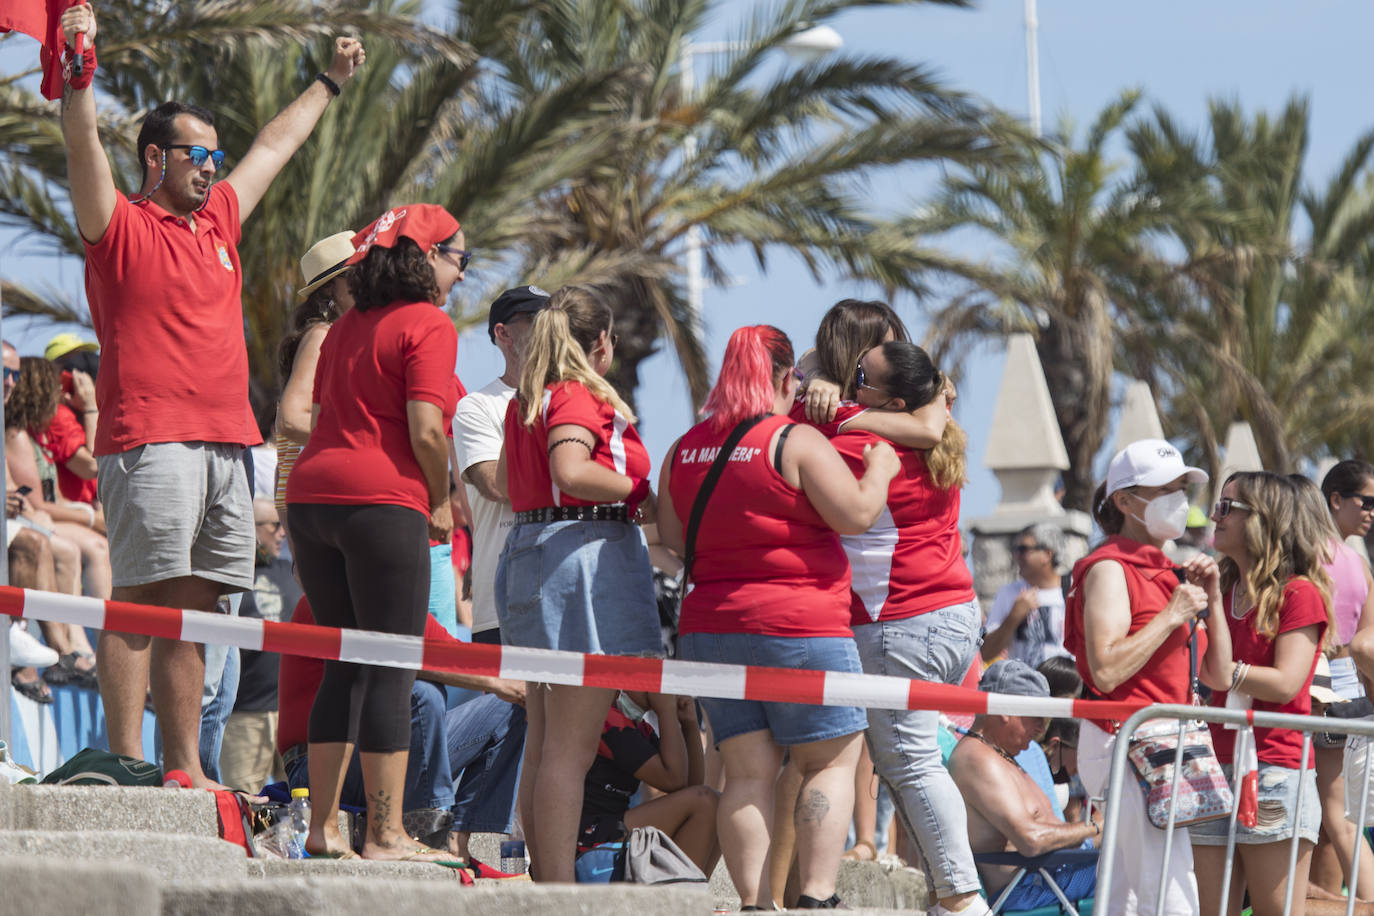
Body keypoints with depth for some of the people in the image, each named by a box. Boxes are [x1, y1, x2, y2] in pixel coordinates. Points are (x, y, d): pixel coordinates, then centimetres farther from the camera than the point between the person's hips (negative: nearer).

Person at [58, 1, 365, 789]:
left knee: (192, 607, 6)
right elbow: (84, 145, -13)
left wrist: (330, 84, 48)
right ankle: (128, 763, -14)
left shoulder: (218, 220, 22)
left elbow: (275, 146, 36)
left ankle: (186, 769, 7)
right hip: (150, 442, -7)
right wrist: (80, 69, -27)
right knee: (142, 600, -10)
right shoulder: (121, 227, 2)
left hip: (225, 445, 7)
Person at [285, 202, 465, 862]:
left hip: (312, 492, 8)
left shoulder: (344, 329, 19)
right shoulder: (428, 325, -5)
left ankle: (322, 827, 12)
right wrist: (441, 502, 1)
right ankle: (385, 835, -4)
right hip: (383, 500, -8)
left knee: (347, 665, 14)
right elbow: (425, 429, -14)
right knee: (392, 671, -4)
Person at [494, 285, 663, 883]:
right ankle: (561, 887, -12)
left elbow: (506, 480, 28)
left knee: (544, 740, 15)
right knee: (572, 747, -10)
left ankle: (544, 881, 20)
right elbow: (571, 470, -27)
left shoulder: (525, 402, 16)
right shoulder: (581, 396, -10)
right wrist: (641, 495, -15)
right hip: (585, 552, -10)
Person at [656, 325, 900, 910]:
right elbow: (856, 514, -13)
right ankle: (815, 897, -6)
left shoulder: (686, 450, 9)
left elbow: (672, 538, 17)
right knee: (832, 761, 3)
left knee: (748, 773, 5)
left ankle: (754, 904, -2)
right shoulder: (796, 442, -9)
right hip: (797, 627, -6)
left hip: (710, 627, 6)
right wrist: (880, 469, 5)